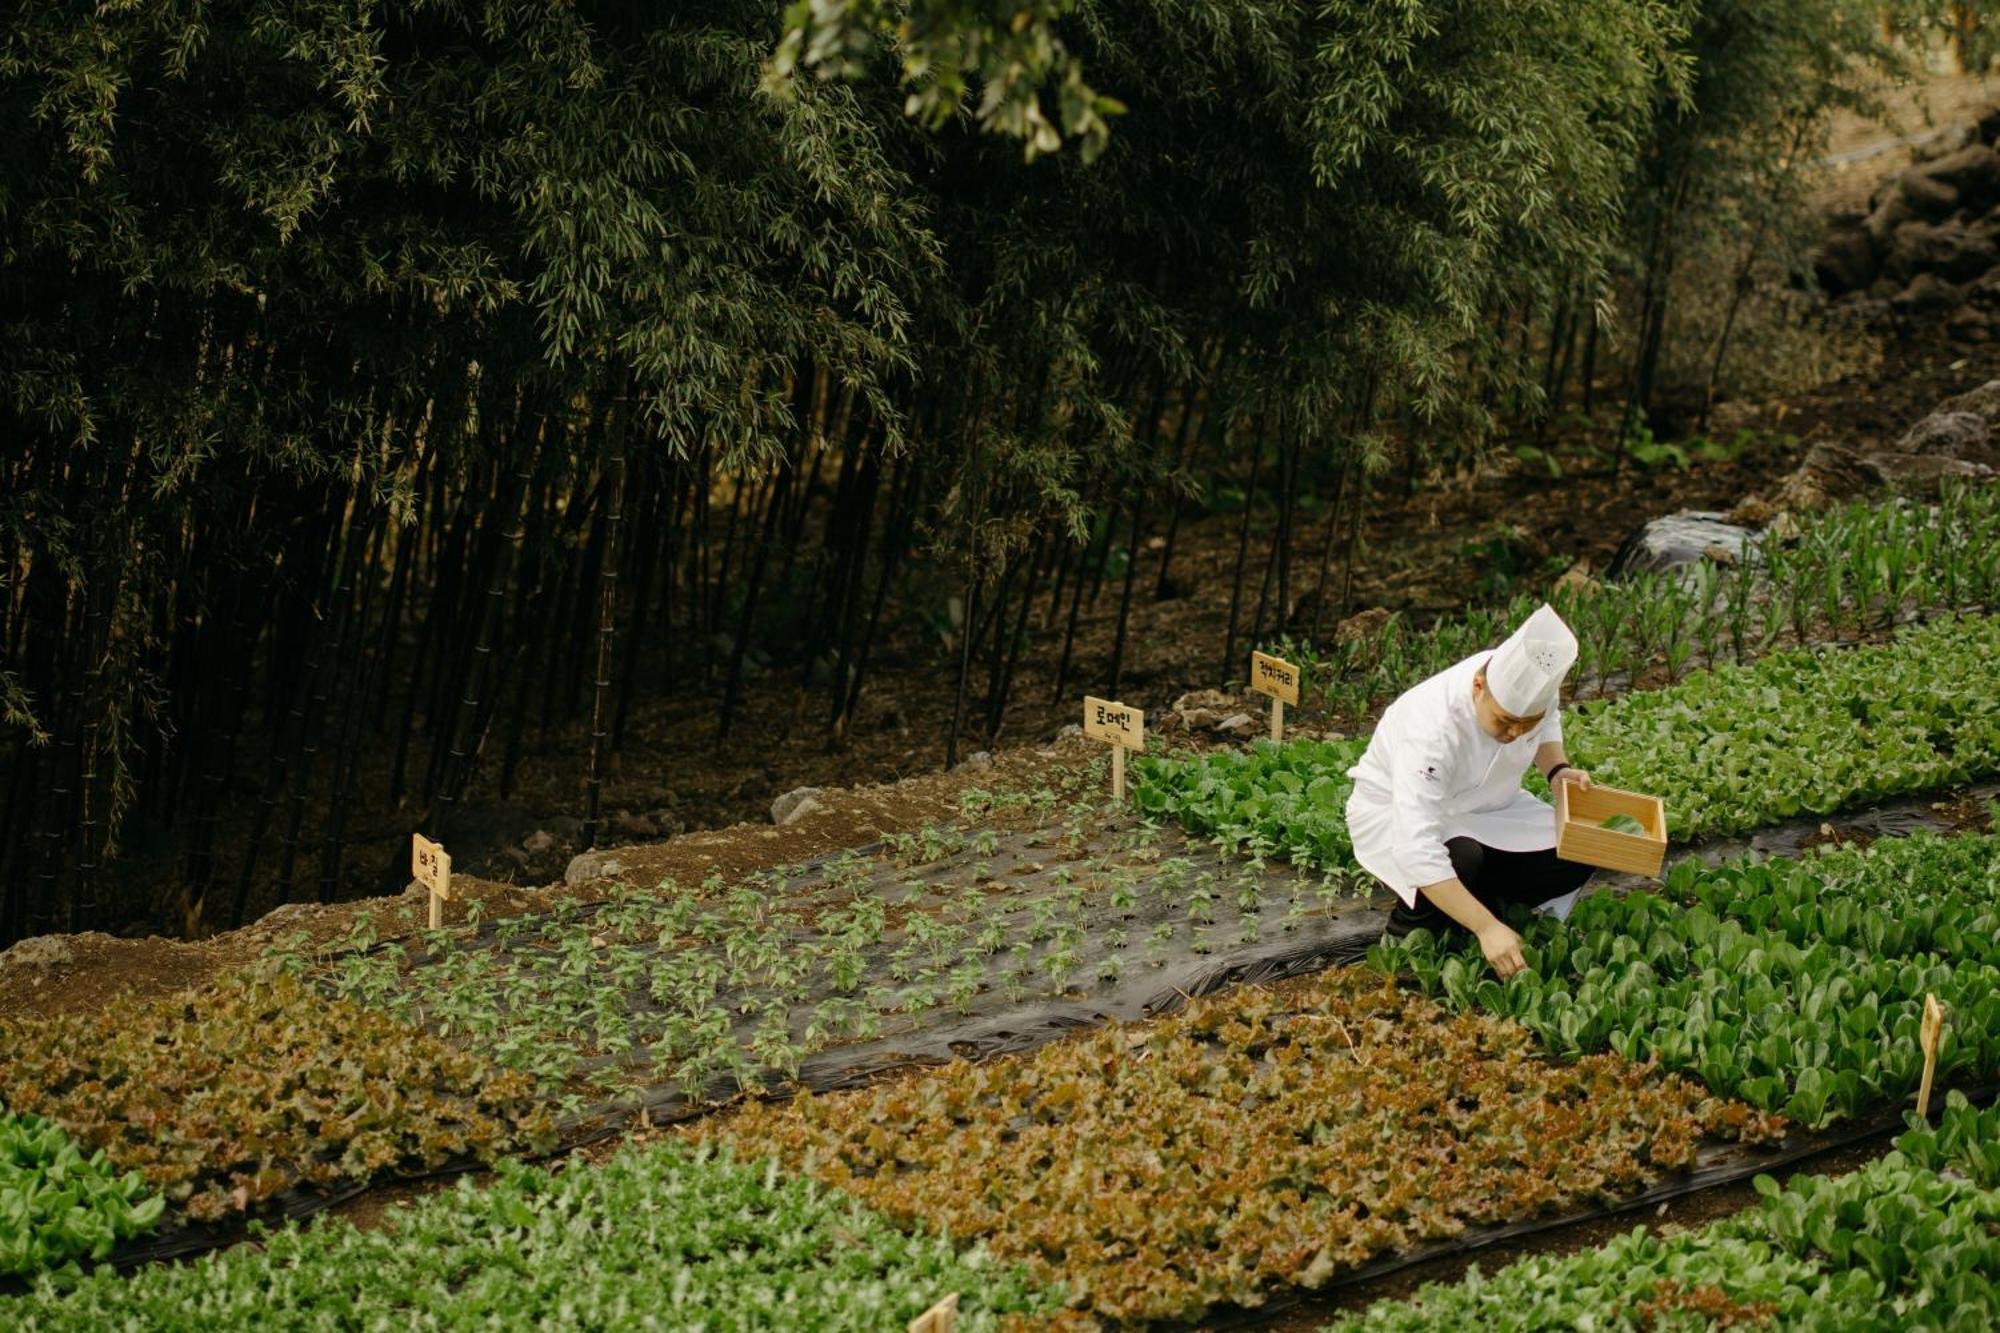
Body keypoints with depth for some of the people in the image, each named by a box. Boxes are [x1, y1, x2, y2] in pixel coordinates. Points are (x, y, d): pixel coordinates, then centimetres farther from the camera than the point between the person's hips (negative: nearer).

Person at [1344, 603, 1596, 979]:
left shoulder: (1530, 685, -22)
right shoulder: (1432, 731, -41)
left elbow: (1547, 725, 6)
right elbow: (1416, 849, -46)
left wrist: (1557, 769, -16)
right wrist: (1486, 927, -49)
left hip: (1480, 807, 6)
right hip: (1397, 816, -6)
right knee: (1461, 859, -38)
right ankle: (1408, 932, -10)